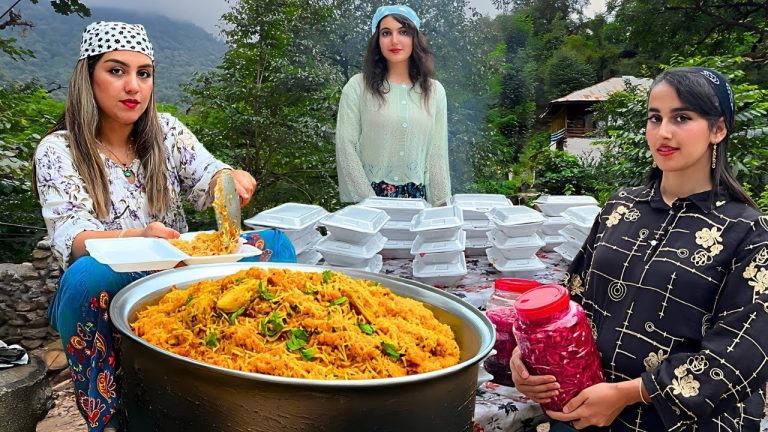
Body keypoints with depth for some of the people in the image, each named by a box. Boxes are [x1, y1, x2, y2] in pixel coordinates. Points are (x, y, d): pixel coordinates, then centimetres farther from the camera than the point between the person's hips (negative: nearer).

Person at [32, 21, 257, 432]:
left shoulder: (166, 131, 3)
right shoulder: (58, 151, -8)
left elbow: (206, 182, -4)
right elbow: (70, 240, -19)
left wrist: (230, 180, -30)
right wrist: (136, 237, -40)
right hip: (103, 291, -3)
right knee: (90, 273, -38)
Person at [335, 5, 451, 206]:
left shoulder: (434, 90, 4)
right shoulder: (358, 86, -4)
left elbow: (437, 153, 5)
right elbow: (346, 147, -8)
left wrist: (441, 205, 1)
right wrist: (368, 200, -13)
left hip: (418, 198, 2)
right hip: (370, 196, -2)